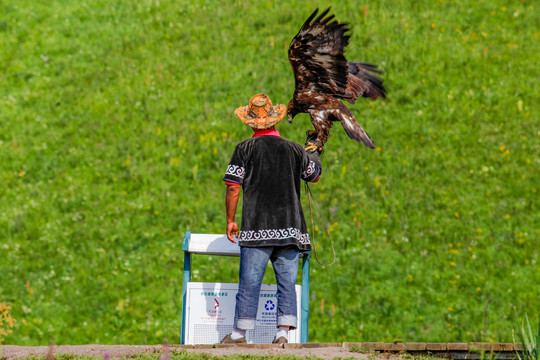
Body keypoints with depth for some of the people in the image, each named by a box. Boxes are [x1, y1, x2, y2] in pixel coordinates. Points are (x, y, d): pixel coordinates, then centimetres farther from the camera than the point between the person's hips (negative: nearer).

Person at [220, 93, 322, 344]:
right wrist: (314, 150, 42)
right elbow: (314, 176, 24)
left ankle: (240, 331, 2)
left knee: (249, 281, 0)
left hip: (256, 228, -2)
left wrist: (230, 220, 4)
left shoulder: (244, 150, 1)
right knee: (287, 281, 5)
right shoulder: (294, 150, 7)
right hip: (289, 227, 2)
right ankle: (284, 330, -2)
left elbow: (233, 187, -4)